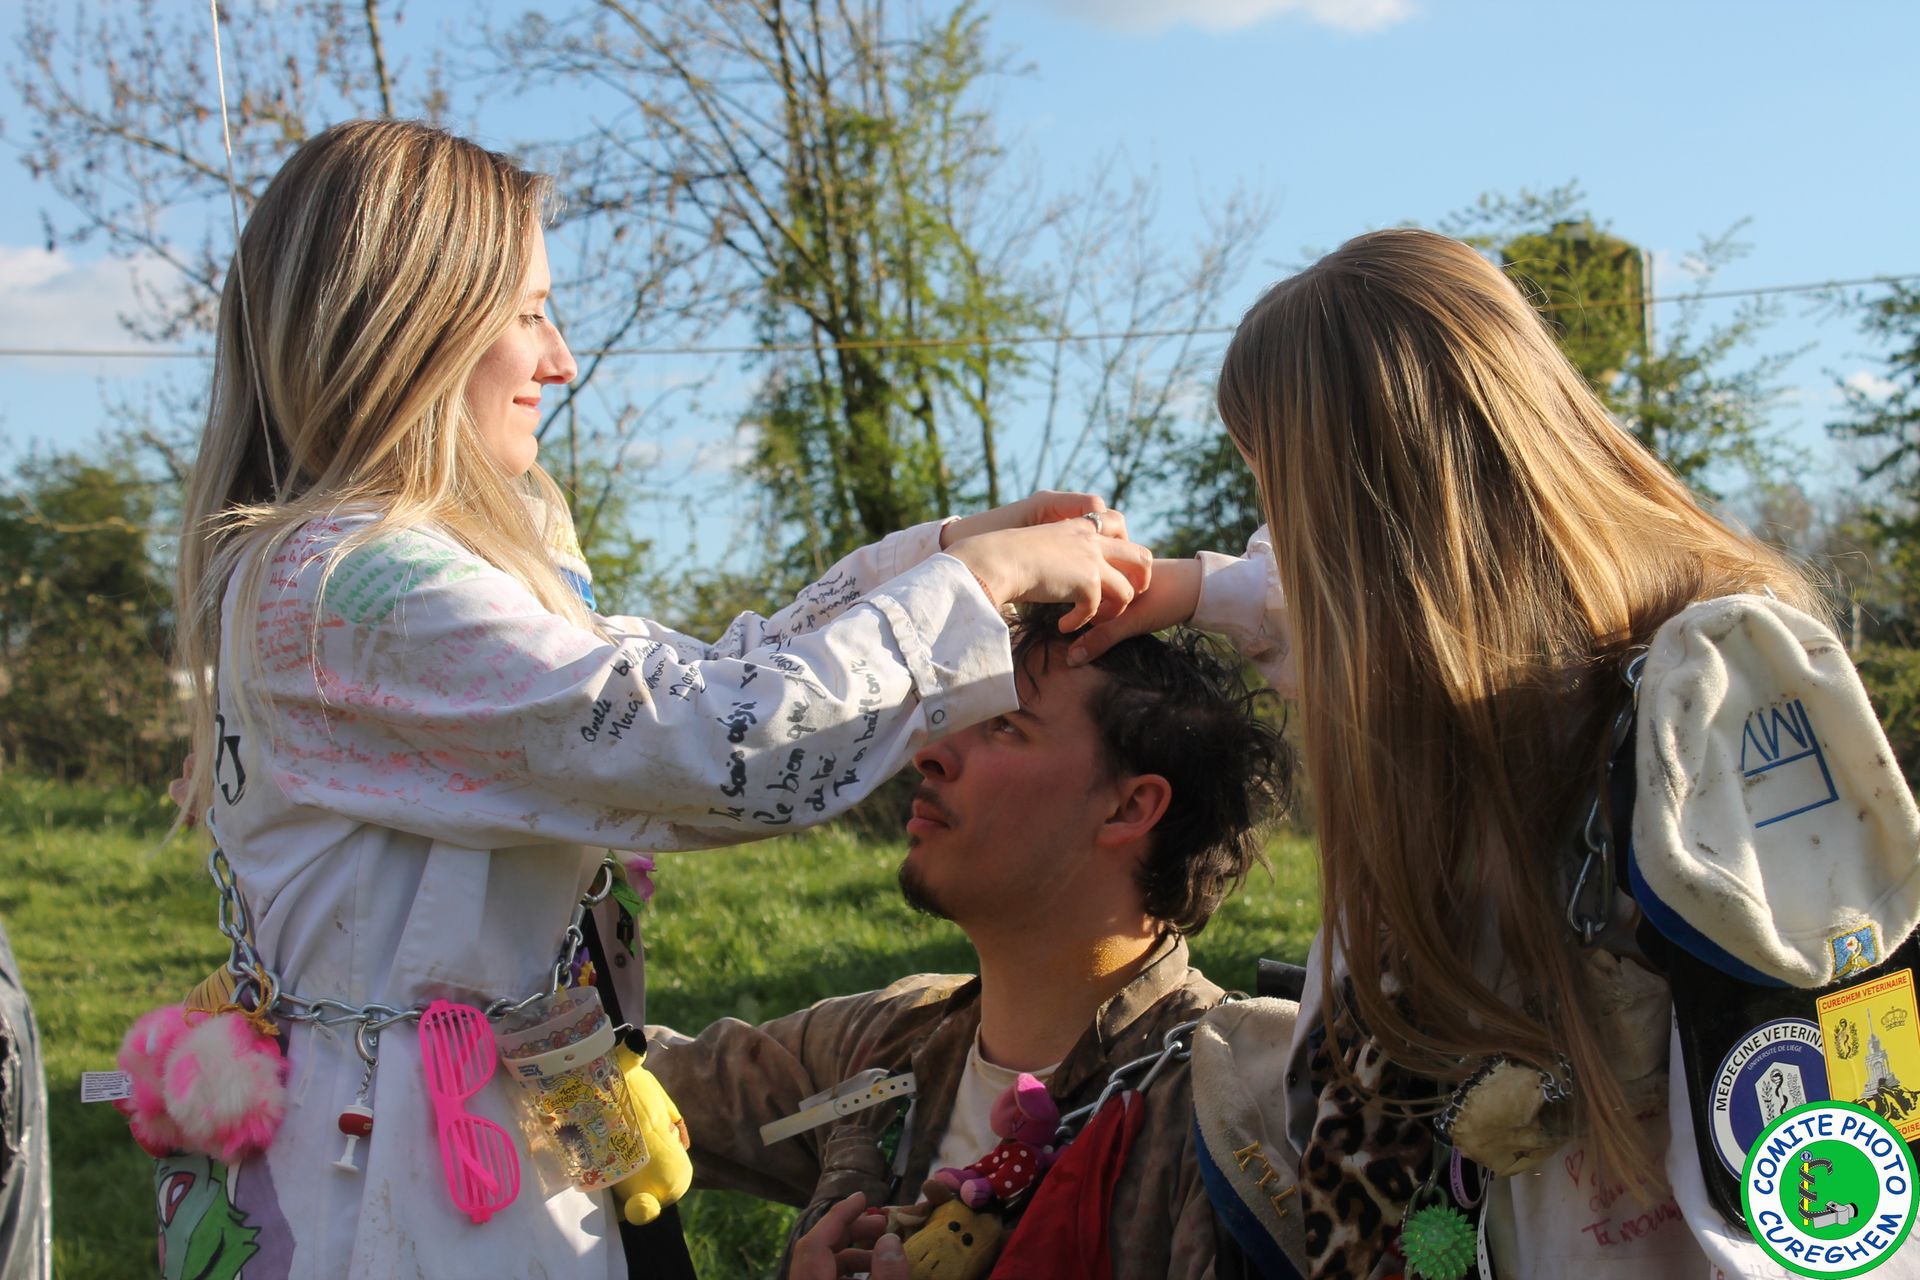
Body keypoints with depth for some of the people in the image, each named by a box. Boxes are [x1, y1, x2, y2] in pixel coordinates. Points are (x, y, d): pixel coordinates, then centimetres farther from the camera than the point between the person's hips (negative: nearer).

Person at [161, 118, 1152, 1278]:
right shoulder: (360, 584, -22)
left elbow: (687, 681, 9)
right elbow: (736, 746, -27)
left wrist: (953, 545, 3)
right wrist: (981, 577, -14)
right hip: (416, 1176, -9)